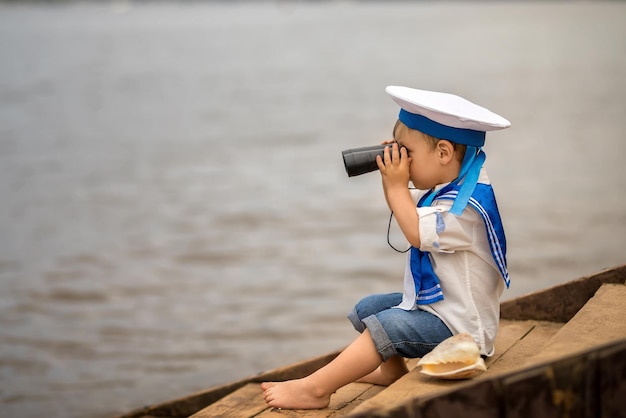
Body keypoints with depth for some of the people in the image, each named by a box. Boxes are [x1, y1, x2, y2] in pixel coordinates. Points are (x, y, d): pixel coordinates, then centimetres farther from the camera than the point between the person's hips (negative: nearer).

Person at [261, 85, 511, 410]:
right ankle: (392, 369, 22)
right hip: (433, 303, 11)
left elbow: (416, 233, -29)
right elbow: (407, 209, 21)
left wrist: (396, 185, -21)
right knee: (367, 308, 17)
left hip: (456, 324, -11)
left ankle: (315, 389, -27)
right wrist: (392, 177, 2)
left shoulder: (466, 205, -25)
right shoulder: (448, 190, 7)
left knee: (383, 327, -25)